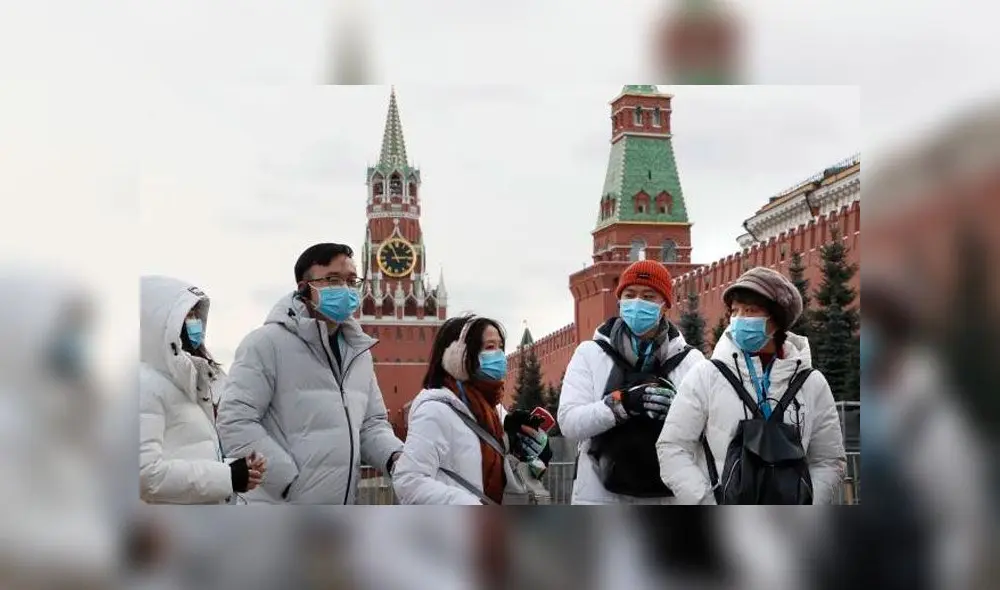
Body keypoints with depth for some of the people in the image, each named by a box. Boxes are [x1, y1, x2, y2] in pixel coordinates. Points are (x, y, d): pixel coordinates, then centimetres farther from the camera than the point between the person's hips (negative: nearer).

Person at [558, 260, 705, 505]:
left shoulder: (690, 360, 5)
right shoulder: (590, 353, 4)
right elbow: (569, 422, -7)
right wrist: (622, 402, -21)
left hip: (668, 499, 1)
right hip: (601, 498, -1)